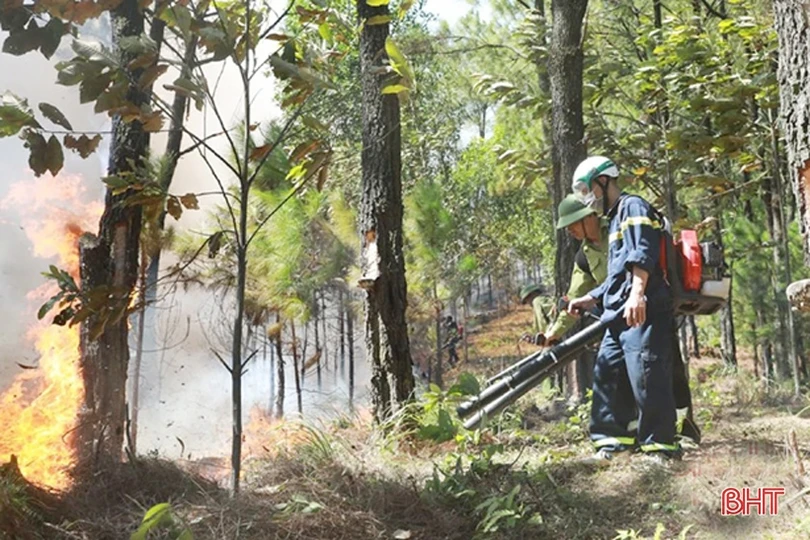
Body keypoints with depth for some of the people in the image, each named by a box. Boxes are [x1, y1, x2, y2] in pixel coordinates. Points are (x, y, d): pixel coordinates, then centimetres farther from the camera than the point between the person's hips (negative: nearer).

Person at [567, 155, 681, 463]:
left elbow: (643, 254, -19)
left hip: (643, 312, -10)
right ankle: (613, 441, 15)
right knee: (606, 375, 9)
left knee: (646, 380, -10)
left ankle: (661, 448, -2)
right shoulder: (615, 219, 28)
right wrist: (590, 299, 28)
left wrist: (637, 293, -31)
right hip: (620, 316, 10)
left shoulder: (633, 207, -1)